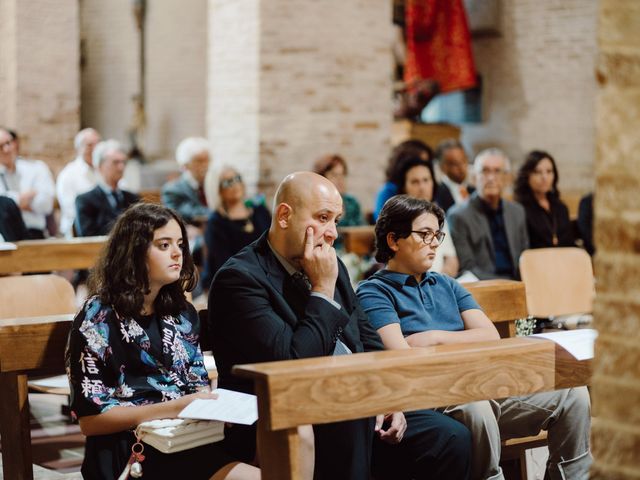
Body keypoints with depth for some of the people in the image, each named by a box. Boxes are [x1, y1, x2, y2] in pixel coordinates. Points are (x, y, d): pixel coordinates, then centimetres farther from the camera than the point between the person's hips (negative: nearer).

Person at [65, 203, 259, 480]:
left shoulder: (181, 312, 17)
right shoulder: (98, 318, -2)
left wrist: (213, 405, -5)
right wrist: (173, 408, -16)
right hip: (132, 448, -7)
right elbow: (89, 419, -6)